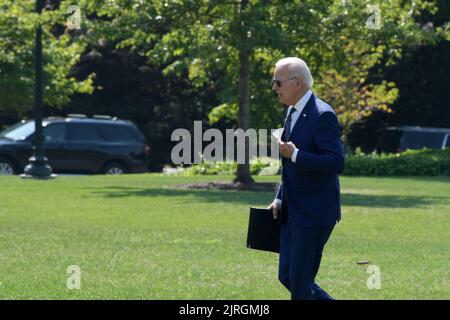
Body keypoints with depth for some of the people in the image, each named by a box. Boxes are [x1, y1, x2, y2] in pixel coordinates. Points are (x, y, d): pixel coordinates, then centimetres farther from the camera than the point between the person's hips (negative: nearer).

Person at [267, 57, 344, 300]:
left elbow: (336, 163, -23)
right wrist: (280, 199, 15)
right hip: (292, 212, 9)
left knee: (300, 281, -6)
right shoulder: (293, 112, 13)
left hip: (314, 213, -9)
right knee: (287, 277, 11)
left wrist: (294, 154, -26)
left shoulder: (322, 115, -16)